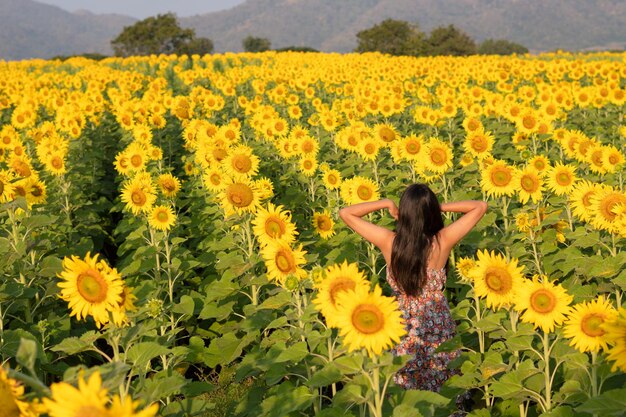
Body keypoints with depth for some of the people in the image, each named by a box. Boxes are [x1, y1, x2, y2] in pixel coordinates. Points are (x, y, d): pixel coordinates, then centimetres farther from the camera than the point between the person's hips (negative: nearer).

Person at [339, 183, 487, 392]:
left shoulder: (389, 241, -18)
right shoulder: (443, 241, -19)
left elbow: (345, 213, -9)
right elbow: (481, 206, -10)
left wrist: (386, 203, -6)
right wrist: (441, 207, -10)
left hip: (403, 325, 0)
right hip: (438, 325, 0)